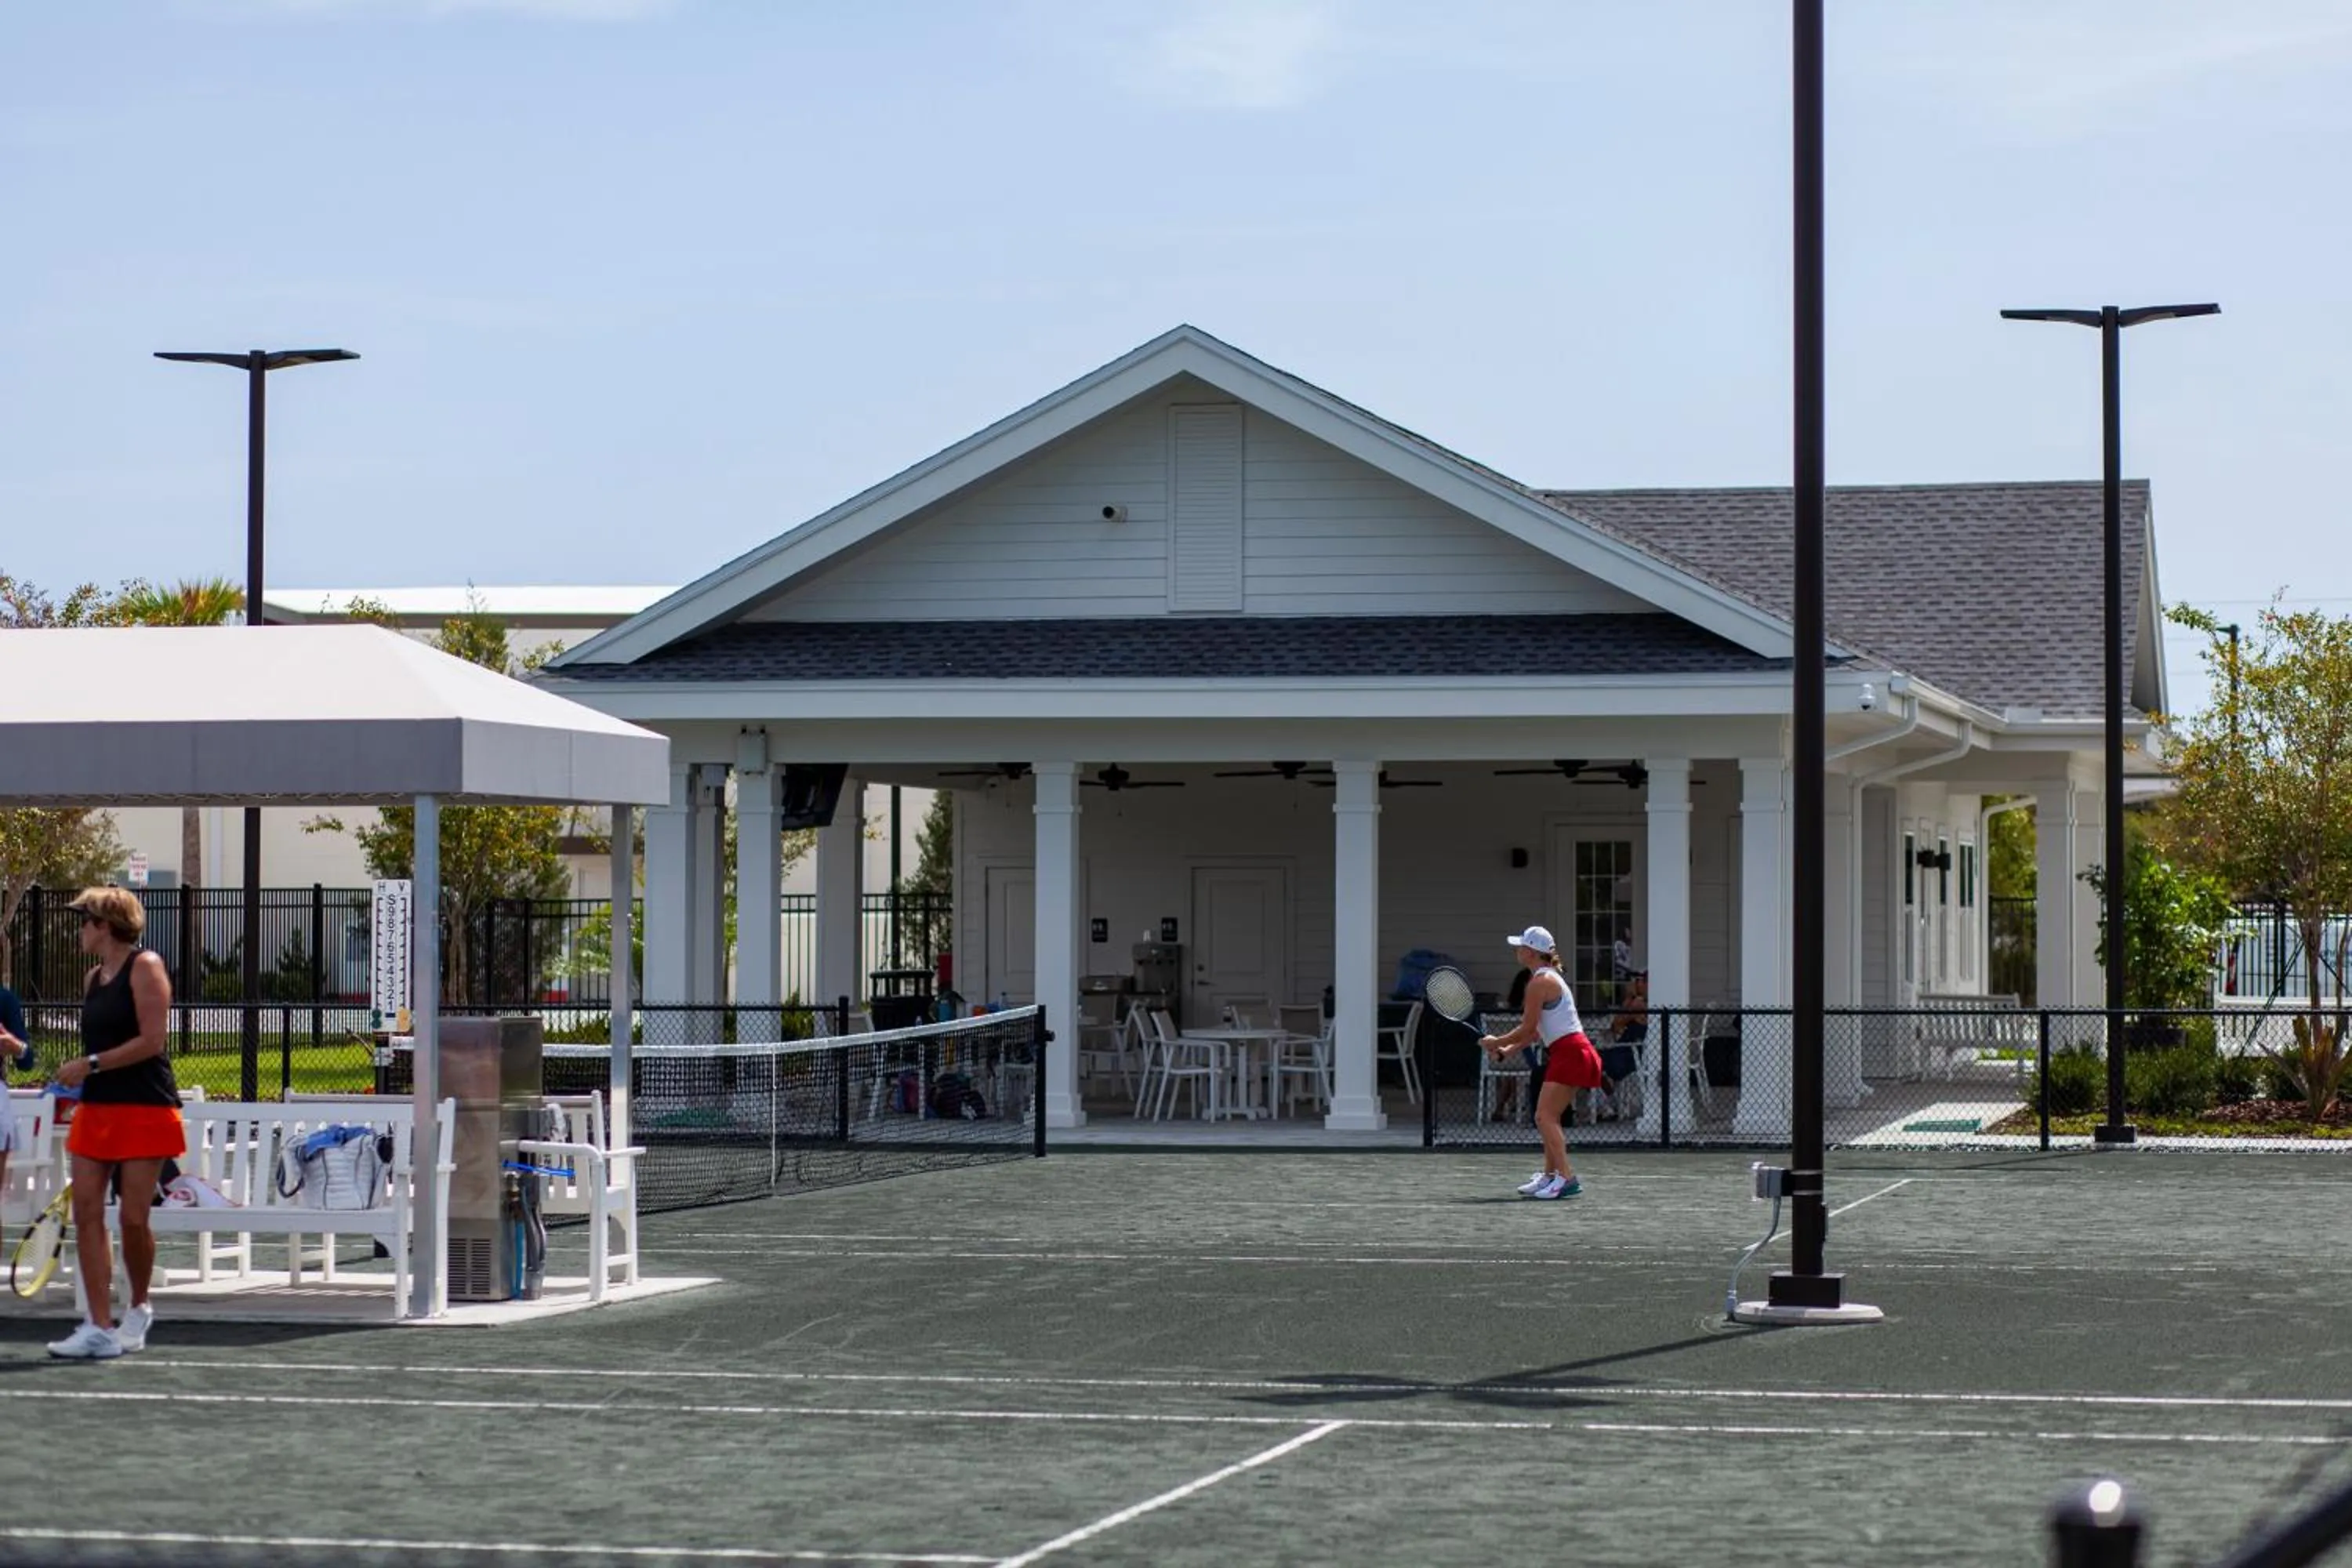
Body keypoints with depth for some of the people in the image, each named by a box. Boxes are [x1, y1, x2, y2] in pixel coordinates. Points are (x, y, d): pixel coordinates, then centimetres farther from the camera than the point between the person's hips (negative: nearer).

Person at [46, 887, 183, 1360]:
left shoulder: (145, 966, -7)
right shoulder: (93, 978, 15)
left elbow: (152, 1040, -15)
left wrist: (90, 1065, -16)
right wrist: (77, 1078, 11)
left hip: (144, 1111, -7)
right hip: (95, 1109, 7)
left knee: (133, 1218, -5)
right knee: (87, 1212, -4)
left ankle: (139, 1308, 20)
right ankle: (100, 1329, -4)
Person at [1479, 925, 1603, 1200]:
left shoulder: (1540, 982, -13)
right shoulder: (1548, 978, 18)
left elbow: (1528, 1029, -12)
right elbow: (1537, 1032, 21)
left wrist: (1497, 1042, 1)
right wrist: (1507, 1051, 18)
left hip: (1570, 1052, -10)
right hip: (1568, 1052, 10)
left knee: (1545, 1117, -15)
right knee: (1547, 1118, 17)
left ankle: (1566, 1178, -23)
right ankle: (1550, 1175, 24)